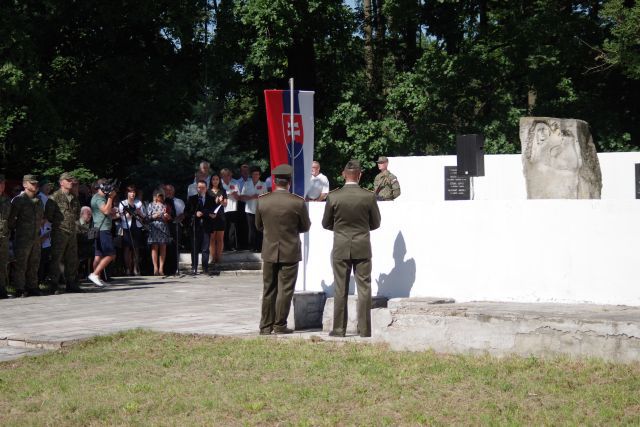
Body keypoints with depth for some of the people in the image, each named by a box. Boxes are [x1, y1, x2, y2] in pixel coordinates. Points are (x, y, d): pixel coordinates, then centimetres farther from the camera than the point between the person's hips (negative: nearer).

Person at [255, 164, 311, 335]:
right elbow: (305, 227, -2)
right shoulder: (298, 202, -13)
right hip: (290, 252, -3)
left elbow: (259, 226, 6)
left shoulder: (262, 201, -5)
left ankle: (266, 326, 14)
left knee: (268, 290, 12)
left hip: (269, 252, 3)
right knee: (285, 290, 4)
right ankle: (280, 325, 5)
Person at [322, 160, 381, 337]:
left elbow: (326, 223, 2)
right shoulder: (369, 197, -8)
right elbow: (375, 223, 3)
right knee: (364, 288, 6)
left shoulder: (333, 197, -9)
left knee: (340, 290, 7)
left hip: (341, 249, 0)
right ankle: (365, 329, 6)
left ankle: (339, 329, 9)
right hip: (363, 248, 0)